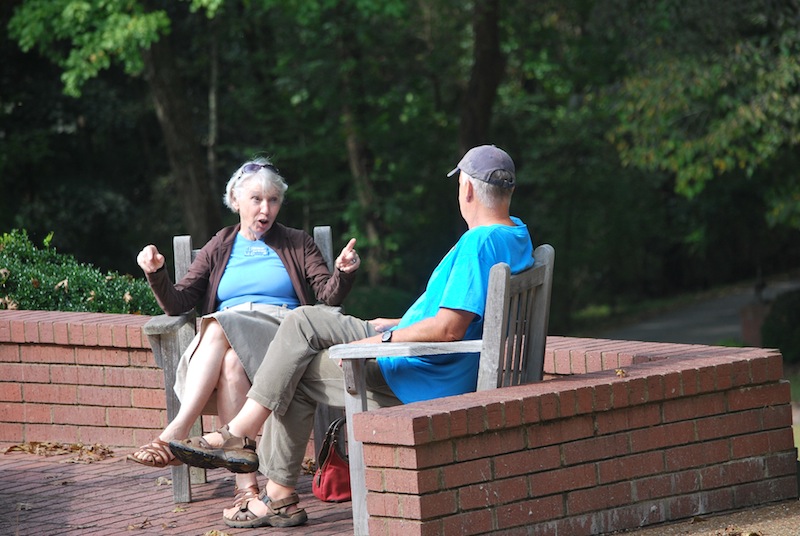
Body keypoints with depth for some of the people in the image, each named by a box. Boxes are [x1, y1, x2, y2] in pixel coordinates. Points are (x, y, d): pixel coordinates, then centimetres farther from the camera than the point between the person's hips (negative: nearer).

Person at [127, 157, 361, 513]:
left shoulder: (297, 244, 21)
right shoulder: (219, 249, 24)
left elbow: (328, 297, 9)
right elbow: (178, 304, 15)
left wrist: (343, 274, -13)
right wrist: (156, 274, -4)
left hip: (280, 336, -2)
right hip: (224, 343, 2)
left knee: (219, 327, -35)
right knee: (231, 364, -37)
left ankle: (174, 435, -45)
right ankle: (245, 483, -46)